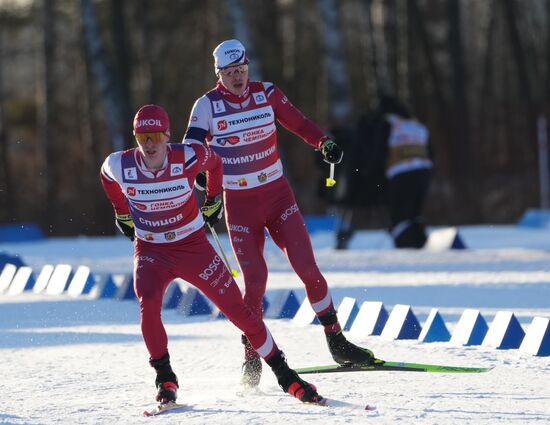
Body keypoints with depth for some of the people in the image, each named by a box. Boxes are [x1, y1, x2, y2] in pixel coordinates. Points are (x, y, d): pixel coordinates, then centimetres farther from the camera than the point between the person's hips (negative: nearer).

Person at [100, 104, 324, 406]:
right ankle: (164, 377, -8)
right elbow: (106, 176, 11)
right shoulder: (118, 166, -16)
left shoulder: (188, 158, -19)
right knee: (148, 304, -29)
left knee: (238, 310, -4)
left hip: (193, 245, 0)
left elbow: (214, 162, 5)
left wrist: (213, 201, 14)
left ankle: (284, 374, 11)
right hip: (150, 250, 0)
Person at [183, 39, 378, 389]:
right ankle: (252, 355, 5)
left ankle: (336, 341, 7)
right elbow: (190, 150, -13)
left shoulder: (267, 94, -1)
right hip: (240, 204, -2)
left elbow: (299, 123, 7)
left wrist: (323, 143, -12)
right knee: (255, 278, -11)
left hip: (278, 194, 2)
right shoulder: (208, 106, -8)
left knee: (307, 268, -5)